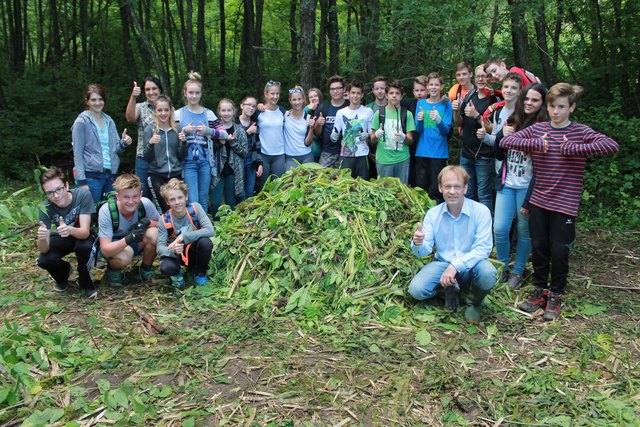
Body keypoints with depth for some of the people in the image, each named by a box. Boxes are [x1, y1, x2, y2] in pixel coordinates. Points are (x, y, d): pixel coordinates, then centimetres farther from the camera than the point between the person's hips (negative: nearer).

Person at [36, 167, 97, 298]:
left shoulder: (83, 195, -31)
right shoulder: (45, 208, -25)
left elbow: (85, 232, -34)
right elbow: (44, 250, -28)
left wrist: (70, 230, -57)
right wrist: (42, 238, -52)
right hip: (61, 238, 2)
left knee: (85, 246, -36)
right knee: (43, 260, -26)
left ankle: (85, 282, -7)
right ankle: (64, 271, 11)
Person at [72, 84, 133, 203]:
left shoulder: (109, 121, 12)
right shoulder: (82, 121, -3)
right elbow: (77, 154, -6)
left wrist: (123, 143, -7)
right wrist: (82, 181, -13)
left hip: (110, 174, 5)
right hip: (91, 176, -5)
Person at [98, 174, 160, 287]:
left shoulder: (145, 204, -23)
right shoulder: (106, 211, -28)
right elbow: (105, 250, -29)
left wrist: (148, 222, -31)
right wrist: (127, 239, -48)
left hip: (136, 243, 3)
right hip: (113, 246, -3)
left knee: (153, 233, -29)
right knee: (124, 257, -37)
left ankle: (146, 268, -2)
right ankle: (112, 269, 1)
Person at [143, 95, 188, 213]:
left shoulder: (177, 129, 7)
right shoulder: (150, 129, 1)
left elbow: (182, 156, 9)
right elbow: (146, 158, -2)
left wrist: (183, 142, -9)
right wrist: (150, 143, -20)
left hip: (176, 174, 2)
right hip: (157, 175, -2)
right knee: (165, 208, -12)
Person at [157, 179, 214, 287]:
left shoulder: (195, 208, -16)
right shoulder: (165, 220, -15)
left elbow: (210, 230, -27)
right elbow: (160, 247, -18)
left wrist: (184, 237, -33)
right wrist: (172, 251, -41)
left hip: (194, 250, 1)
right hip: (176, 254, -1)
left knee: (205, 242, -33)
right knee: (166, 268, -34)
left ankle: (200, 273, -3)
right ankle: (177, 273, 6)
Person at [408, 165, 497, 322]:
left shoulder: (481, 211, -14)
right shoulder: (433, 214, -4)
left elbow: (483, 249, -20)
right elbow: (425, 251, -5)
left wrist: (456, 266, -33)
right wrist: (418, 244, -31)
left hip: (470, 267, -2)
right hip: (442, 264, 2)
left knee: (487, 272, -35)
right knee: (416, 290, -22)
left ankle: (474, 302, 0)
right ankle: (449, 288, 11)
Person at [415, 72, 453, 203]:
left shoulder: (446, 104, 1)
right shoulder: (421, 103, 9)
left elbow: (446, 130, -7)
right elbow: (417, 131, 5)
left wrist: (438, 120, -26)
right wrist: (419, 121, -17)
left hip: (439, 152, -3)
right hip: (421, 151, 3)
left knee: (436, 189, -2)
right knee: (421, 186, 7)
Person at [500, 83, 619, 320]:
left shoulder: (580, 132, -5)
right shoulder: (537, 129, 4)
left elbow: (612, 145, -20)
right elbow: (505, 141, -6)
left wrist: (573, 148, -24)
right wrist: (534, 144, -19)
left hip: (565, 204, -3)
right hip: (539, 201, 3)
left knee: (559, 250, 3)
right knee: (538, 247, 9)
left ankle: (556, 295, 22)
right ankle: (540, 291, 26)